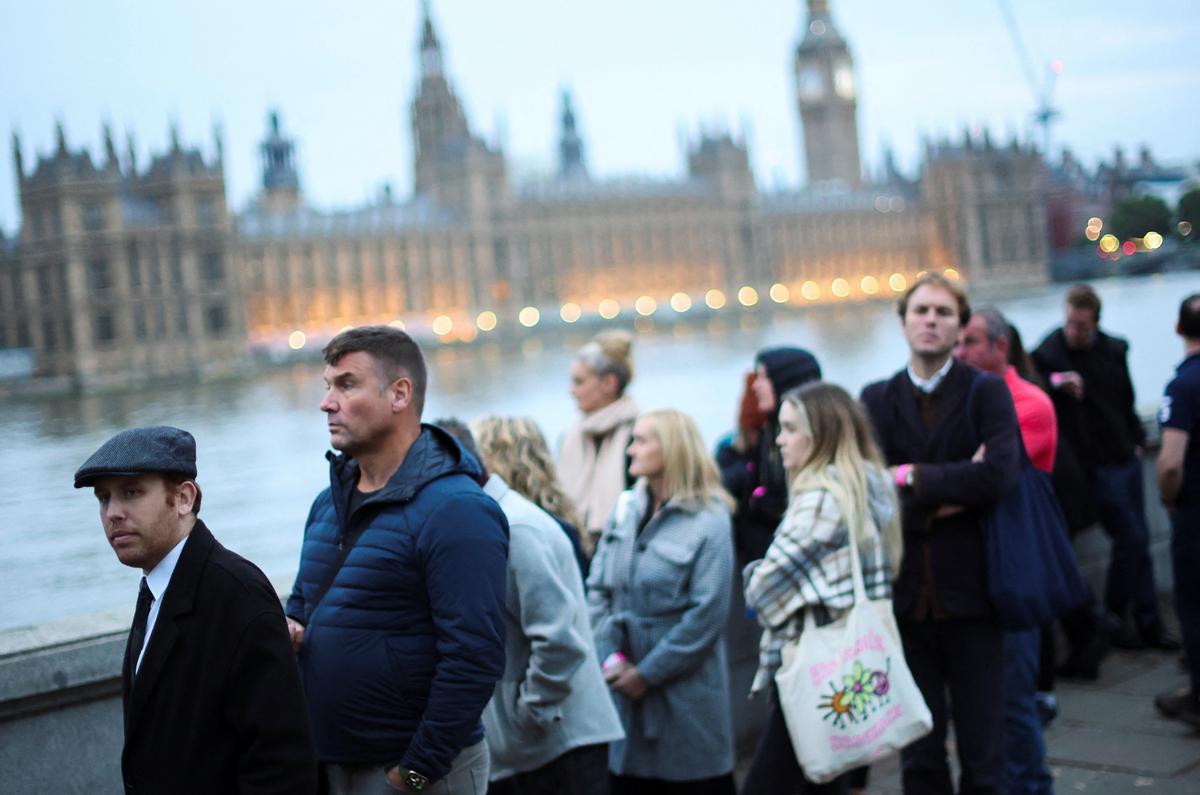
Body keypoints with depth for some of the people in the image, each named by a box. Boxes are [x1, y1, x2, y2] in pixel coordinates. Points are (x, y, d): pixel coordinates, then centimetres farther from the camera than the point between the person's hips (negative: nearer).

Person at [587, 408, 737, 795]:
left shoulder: (708, 523, -10)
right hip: (626, 690, 5)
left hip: (686, 693, -5)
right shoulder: (625, 511, 6)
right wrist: (611, 658, -7)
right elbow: (598, 589, 6)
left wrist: (647, 674, -13)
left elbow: (708, 614, -14)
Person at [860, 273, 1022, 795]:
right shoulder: (877, 399, 6)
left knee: (983, 752, 5)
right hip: (906, 593, 2)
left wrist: (915, 478, -10)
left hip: (970, 591, -2)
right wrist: (948, 495, -12)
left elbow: (999, 474, -17)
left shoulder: (987, 393, 0)